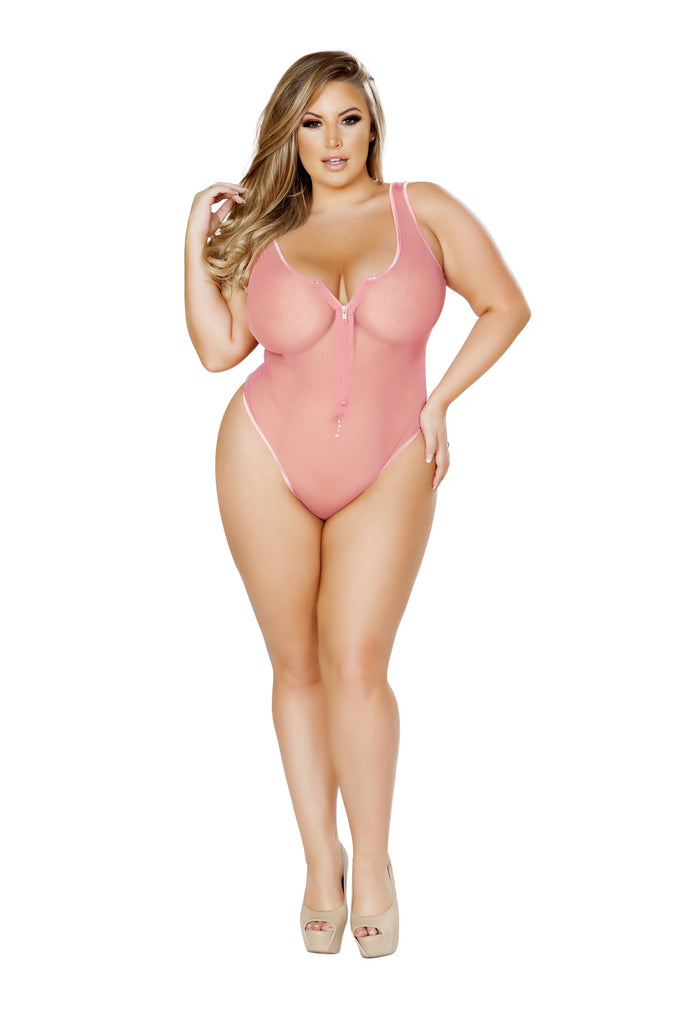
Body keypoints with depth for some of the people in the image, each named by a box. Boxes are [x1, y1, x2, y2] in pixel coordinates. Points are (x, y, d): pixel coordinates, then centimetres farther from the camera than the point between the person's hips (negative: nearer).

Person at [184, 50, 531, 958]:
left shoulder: (423, 209, 3)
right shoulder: (260, 232, 7)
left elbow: (506, 307, 5)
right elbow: (217, 348, -3)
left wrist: (439, 402, 0)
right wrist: (198, 240, -1)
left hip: (386, 474, -2)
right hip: (267, 465, 2)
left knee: (356, 665, -11)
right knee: (297, 667, 6)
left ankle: (372, 862, 8)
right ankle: (320, 861, 20)